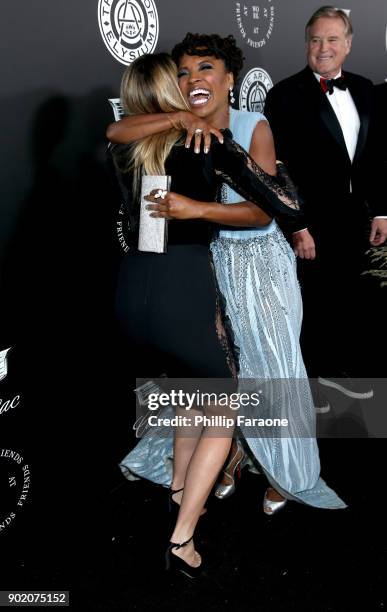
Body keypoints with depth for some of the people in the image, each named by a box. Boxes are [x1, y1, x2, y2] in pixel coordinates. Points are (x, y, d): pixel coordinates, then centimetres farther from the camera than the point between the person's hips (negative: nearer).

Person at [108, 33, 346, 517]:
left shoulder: (254, 127, -13)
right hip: (214, 261, 3)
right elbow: (116, 131, -17)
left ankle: (288, 472, 27)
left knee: (273, 366, 5)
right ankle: (234, 452, 38)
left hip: (262, 263, -3)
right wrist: (180, 118, -28)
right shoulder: (182, 132, -4)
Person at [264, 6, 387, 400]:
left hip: (353, 219, 6)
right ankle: (304, 378, 28)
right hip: (311, 224, -6)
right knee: (309, 304, 8)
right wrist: (297, 227, -16)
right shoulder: (286, 95, -10)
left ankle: (337, 367, 38)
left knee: (346, 298, 17)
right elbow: (280, 168, -14)